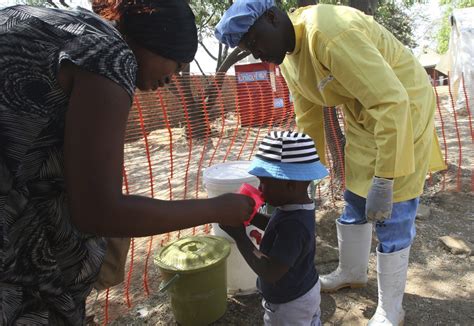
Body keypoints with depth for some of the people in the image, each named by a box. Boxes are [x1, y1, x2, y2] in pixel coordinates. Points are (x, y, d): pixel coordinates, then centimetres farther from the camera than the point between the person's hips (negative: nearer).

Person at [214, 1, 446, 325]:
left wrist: (383, 182, -31)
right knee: (354, 203, 17)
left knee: (392, 219, -1)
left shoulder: (328, 32, -30)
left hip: (403, 110, -8)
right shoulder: (288, 60, -1)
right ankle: (352, 272, 40)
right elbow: (308, 120, 8)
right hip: (362, 119, 8)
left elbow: (392, 102, -33)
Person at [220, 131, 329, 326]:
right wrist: (251, 216, -8)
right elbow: (277, 228, 8)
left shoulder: (294, 224, -38)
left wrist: (240, 237, -35)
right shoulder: (295, 207, -10)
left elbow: (270, 273, -37)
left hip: (288, 305, -8)